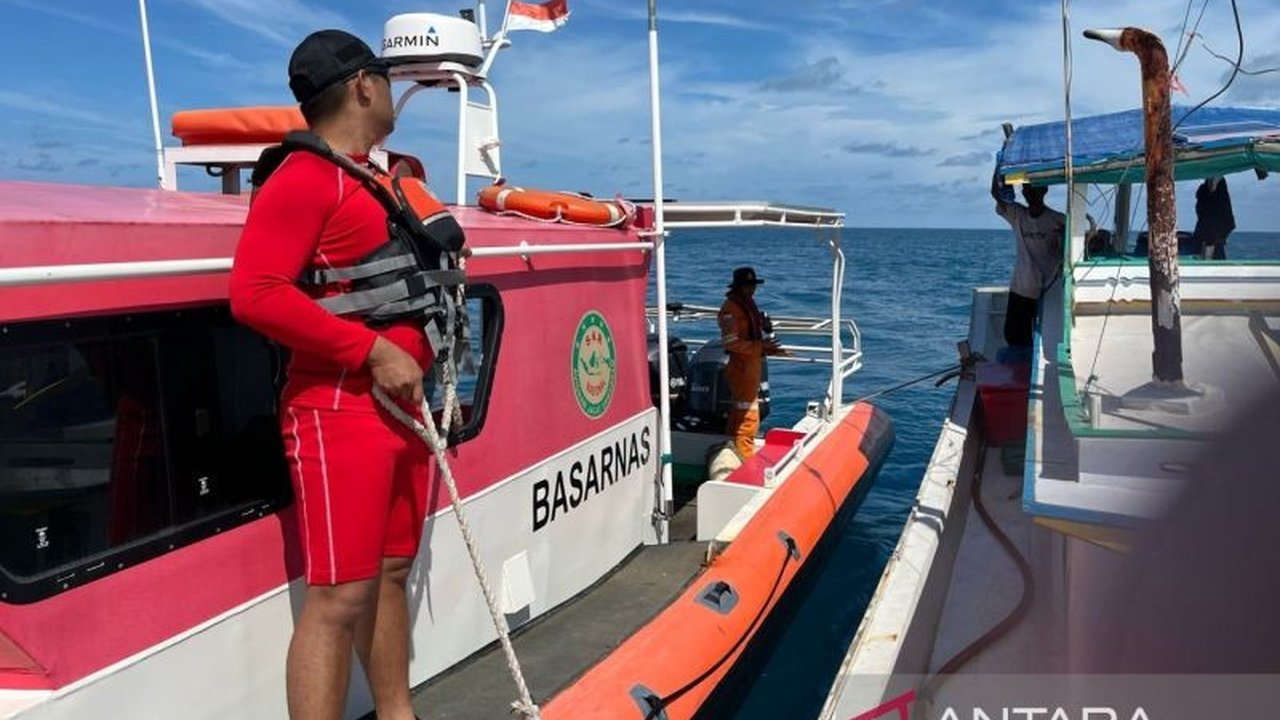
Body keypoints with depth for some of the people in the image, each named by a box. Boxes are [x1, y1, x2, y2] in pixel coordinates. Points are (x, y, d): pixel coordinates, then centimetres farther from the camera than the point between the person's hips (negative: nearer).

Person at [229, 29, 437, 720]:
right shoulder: (306, 176, -10)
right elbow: (255, 293, -20)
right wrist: (374, 352, -20)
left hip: (399, 405, 9)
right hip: (340, 411, -9)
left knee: (392, 573, 17)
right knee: (339, 596, -5)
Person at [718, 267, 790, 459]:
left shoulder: (749, 304, 15)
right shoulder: (730, 308, -16)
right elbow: (731, 342, -23)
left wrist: (769, 349, 9)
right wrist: (761, 347, -23)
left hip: (753, 364, 10)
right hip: (742, 366, -10)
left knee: (738, 412, 19)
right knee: (748, 417, -8)